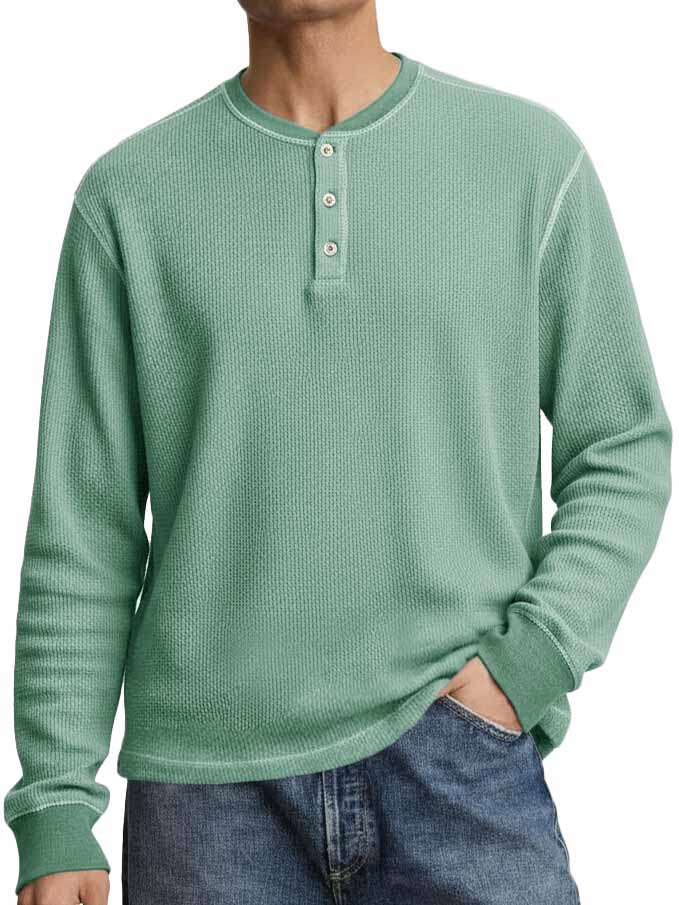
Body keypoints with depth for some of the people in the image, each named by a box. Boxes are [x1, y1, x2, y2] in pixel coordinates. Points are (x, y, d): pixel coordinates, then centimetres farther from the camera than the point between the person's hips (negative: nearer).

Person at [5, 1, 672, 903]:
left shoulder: (534, 156, 3)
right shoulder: (129, 193, 4)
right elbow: (83, 526, 4)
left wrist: (527, 665, -7)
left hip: (460, 759, 0)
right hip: (209, 782, 1)